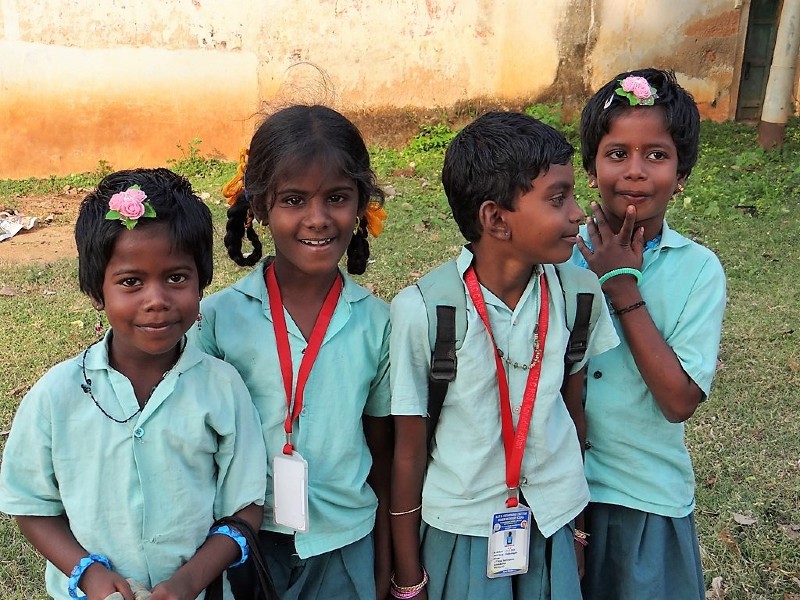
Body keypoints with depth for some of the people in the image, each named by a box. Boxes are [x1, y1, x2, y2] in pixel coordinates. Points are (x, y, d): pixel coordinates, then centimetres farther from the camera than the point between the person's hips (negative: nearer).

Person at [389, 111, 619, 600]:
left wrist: (576, 529, 11)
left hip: (552, 525, 3)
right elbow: (409, 450, -11)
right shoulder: (421, 310, -20)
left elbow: (575, 411, 2)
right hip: (461, 532, -3)